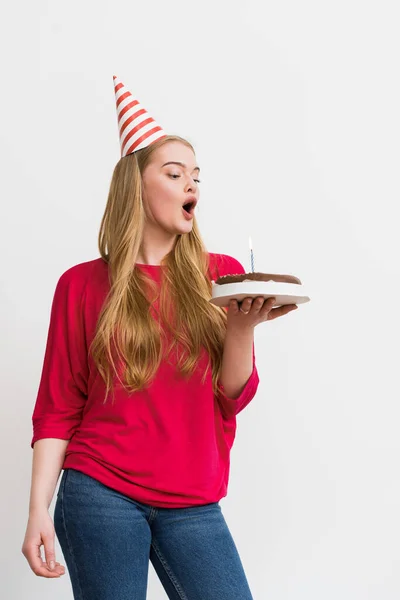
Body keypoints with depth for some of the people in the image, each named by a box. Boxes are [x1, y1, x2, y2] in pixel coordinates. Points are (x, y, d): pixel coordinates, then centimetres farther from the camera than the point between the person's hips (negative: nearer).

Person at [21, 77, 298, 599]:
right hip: (100, 493, -1)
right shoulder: (83, 285, 2)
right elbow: (58, 409, 3)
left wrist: (242, 327, -14)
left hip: (192, 504, 2)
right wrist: (39, 510, -4)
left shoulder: (221, 276, 6)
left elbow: (233, 397, 4)